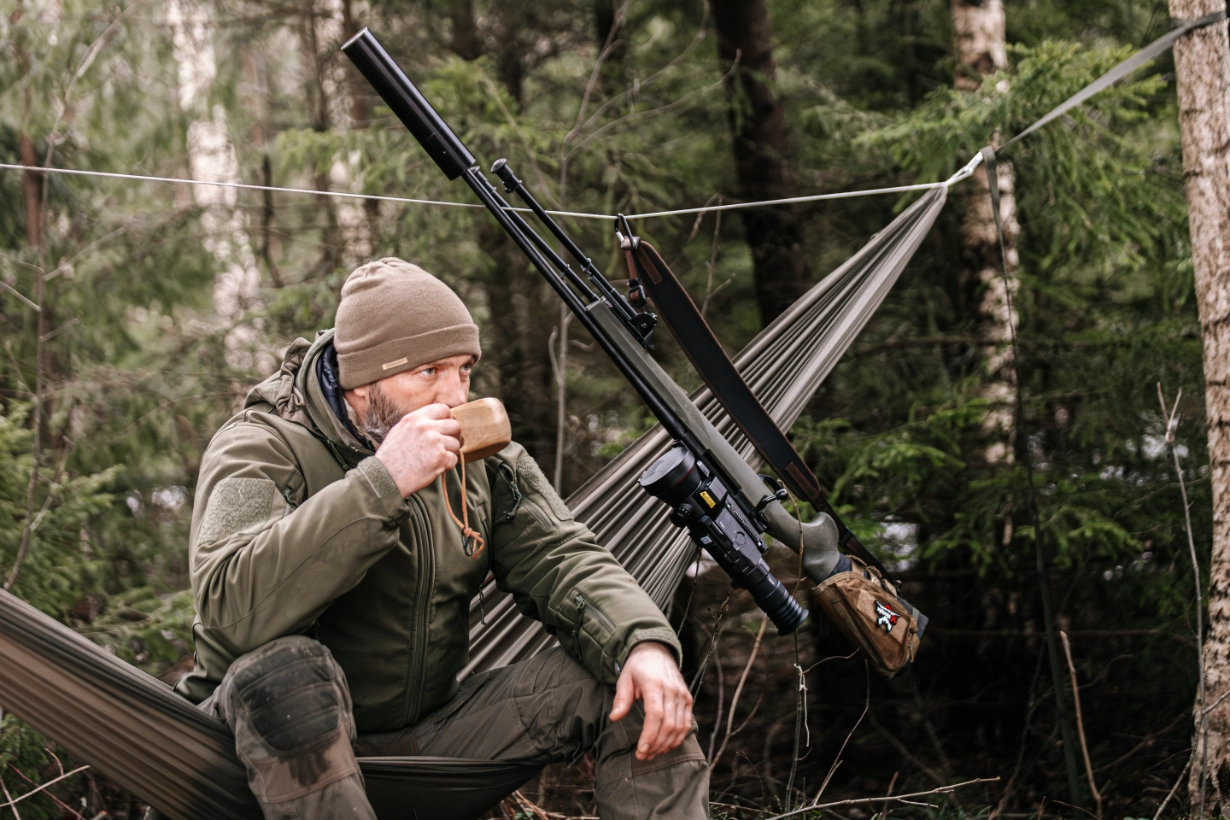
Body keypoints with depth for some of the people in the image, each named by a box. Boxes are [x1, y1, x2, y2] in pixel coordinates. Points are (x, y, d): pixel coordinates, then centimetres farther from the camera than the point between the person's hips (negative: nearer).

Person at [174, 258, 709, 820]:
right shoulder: (262, 450, -16)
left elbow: (560, 560, -2)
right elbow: (234, 607, -34)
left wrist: (645, 644, -24)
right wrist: (381, 483, -36)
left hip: (423, 735, 5)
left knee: (634, 683, -9)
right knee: (286, 670, -40)